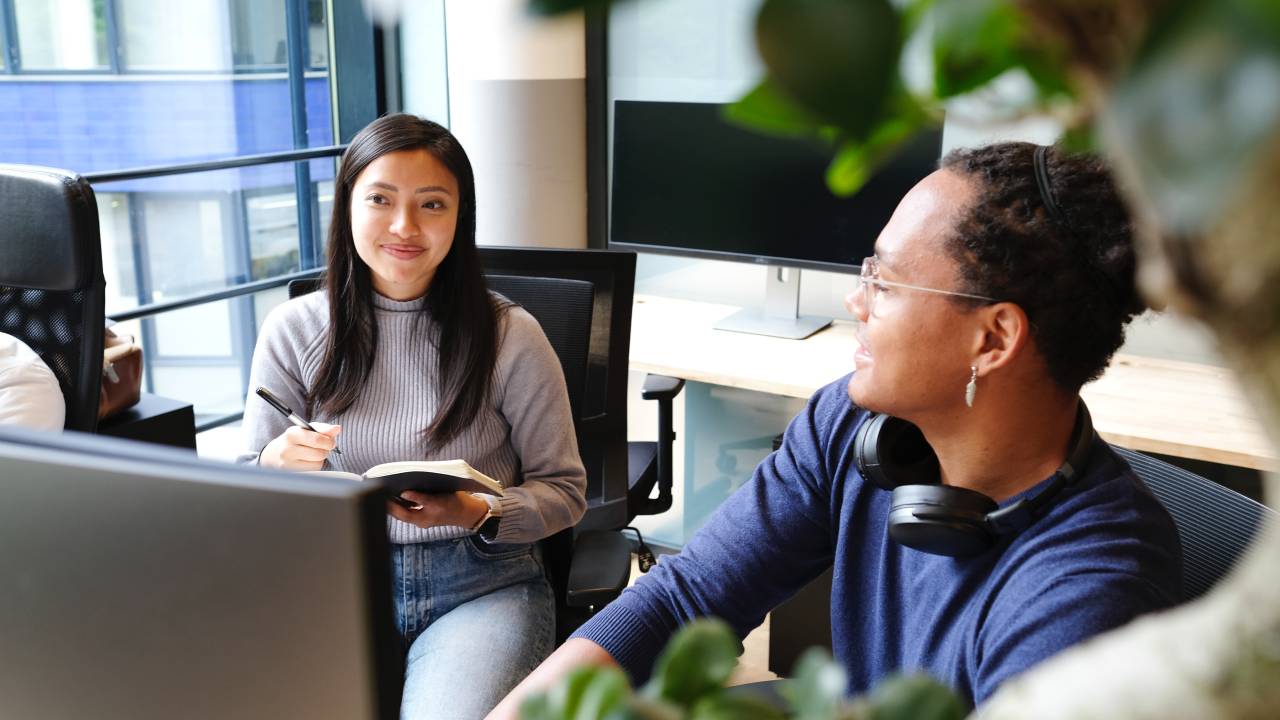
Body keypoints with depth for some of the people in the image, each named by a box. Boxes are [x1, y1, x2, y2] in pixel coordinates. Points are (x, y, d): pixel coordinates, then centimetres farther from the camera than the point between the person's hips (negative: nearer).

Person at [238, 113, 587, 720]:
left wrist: (477, 513, -19)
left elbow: (563, 490, 1)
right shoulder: (294, 330, 3)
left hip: (480, 584, -1)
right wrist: (276, 464, -15)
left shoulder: (510, 336, -3)